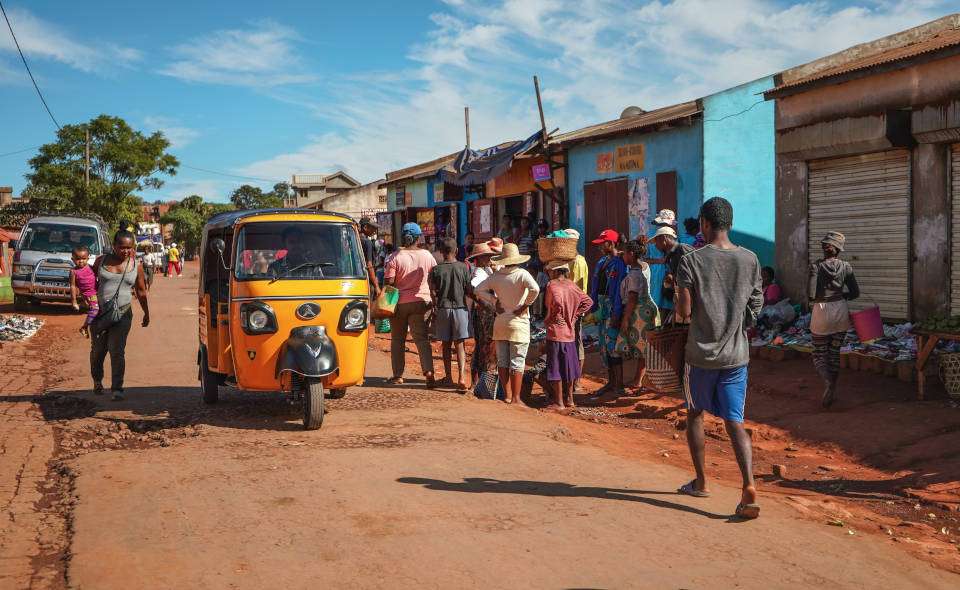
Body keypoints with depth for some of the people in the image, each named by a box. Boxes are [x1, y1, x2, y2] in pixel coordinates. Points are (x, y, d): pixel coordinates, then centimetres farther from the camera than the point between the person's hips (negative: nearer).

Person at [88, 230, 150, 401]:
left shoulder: (136, 266, 3)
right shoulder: (101, 261, 3)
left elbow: (141, 292, 12)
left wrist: (146, 313, 16)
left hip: (122, 314, -2)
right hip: (99, 312, 2)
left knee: (117, 351, -9)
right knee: (97, 350, 10)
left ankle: (117, 389, -4)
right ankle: (97, 381, 35)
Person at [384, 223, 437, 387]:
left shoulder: (396, 257, -10)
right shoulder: (427, 256, -1)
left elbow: (388, 281, -12)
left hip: (399, 302, -1)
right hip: (420, 301, 1)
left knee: (397, 340, 12)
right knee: (422, 339, 2)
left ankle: (398, 375, 17)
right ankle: (428, 372, -15)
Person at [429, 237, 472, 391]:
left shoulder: (436, 269, -3)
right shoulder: (463, 267, -4)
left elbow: (433, 292, -5)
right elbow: (469, 291, -3)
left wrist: (435, 307, 6)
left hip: (443, 308, 0)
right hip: (460, 307, 0)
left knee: (446, 345, 11)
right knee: (459, 344, 1)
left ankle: (448, 377, 19)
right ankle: (461, 377, -12)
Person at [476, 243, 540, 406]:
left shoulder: (495, 276, 2)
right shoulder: (522, 274, -12)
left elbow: (479, 290, 7)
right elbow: (534, 289, -27)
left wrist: (494, 301, 7)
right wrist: (526, 305, -13)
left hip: (500, 322, 4)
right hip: (518, 323, -4)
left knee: (502, 361, 12)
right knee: (517, 362, 0)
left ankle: (508, 395, 16)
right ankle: (516, 398, 1)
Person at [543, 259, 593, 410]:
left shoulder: (552, 285, -13)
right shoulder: (572, 285, 8)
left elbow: (557, 301, -31)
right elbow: (588, 301, 11)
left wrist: (554, 318, -17)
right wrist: (575, 316, 10)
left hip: (556, 332, -7)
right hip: (570, 333, 7)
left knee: (555, 369, 0)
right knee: (568, 367, 17)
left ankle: (559, 402, 3)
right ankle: (569, 399, 25)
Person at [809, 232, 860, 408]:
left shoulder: (815, 266, -12)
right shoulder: (845, 267, -3)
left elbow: (812, 294, -17)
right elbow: (855, 293, 2)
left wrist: (816, 300, 5)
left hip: (821, 312, -3)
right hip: (841, 311, 3)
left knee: (819, 354, 7)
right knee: (835, 352, 15)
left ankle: (828, 383, -19)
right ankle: (832, 391, 20)